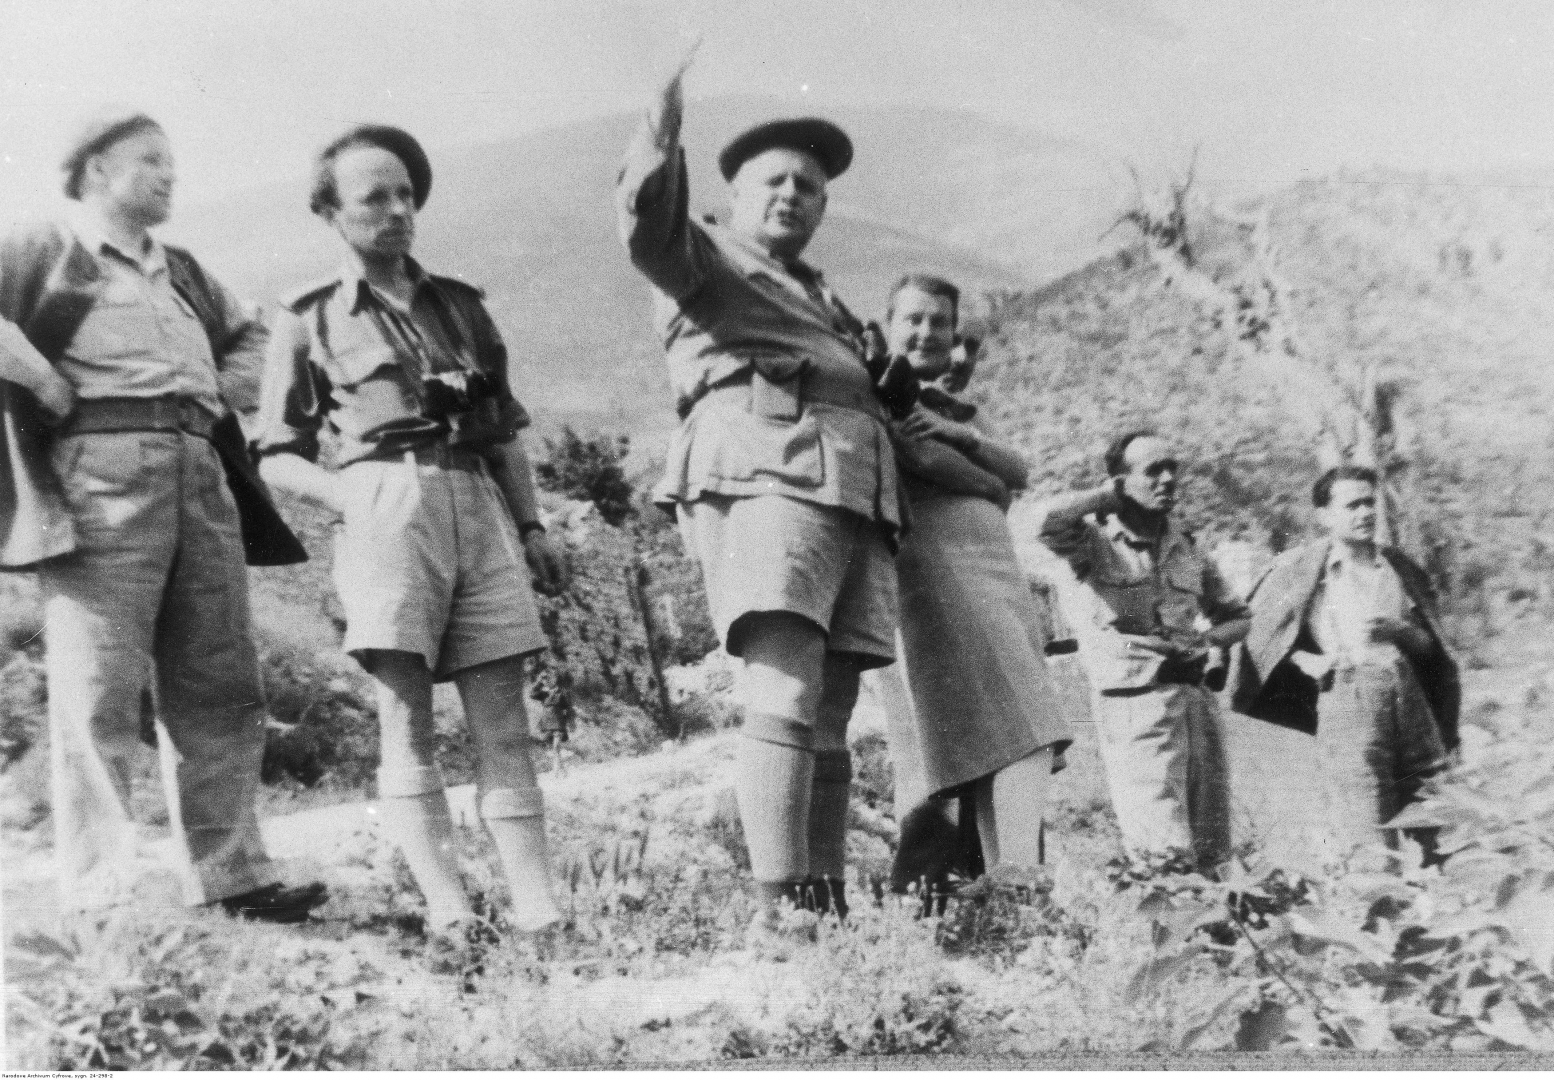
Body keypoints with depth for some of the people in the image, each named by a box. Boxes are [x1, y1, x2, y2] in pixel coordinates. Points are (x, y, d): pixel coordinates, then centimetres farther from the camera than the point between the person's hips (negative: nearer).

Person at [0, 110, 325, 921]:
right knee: (100, 688, -9)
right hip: (102, 471, -6)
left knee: (220, 687, 3)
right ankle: (99, 897, -6)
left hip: (201, 476, 7)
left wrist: (231, 388, 21)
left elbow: (249, 336, 39)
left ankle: (228, 877, 8)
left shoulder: (184, 272, 27)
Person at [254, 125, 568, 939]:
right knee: (407, 724, -8)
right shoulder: (308, 320, 11)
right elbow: (277, 454, 9)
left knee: (503, 725, -3)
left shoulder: (460, 304, 21)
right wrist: (346, 496, -8)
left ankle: (538, 911, -5)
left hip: (479, 507, 3)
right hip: (388, 506, -3)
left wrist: (532, 526, 13)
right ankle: (447, 908, -9)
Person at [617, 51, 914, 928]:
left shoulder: (822, 297, 36)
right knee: (788, 692, -22)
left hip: (859, 498, 7)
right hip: (765, 475, -7)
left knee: (832, 715, 1)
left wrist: (894, 389, 23)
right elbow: (650, 229, -9)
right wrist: (661, 145, -25)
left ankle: (828, 903, 1)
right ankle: (777, 905, -26)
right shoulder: (705, 257, 14)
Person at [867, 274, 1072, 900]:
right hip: (931, 570, -8)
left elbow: (1019, 474, 16)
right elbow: (925, 462, -11)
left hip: (995, 572, 8)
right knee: (1015, 733, -19)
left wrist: (964, 434, -2)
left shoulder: (956, 408, 30)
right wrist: (989, 488, 6)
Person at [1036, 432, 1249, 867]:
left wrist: (1210, 641, 3)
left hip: (1197, 695, 6)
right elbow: (1052, 519, -26)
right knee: (1165, 854, -11)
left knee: (1211, 848, 10)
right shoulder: (1096, 538, -2)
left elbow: (1236, 614, 26)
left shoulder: (1185, 547, 14)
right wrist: (1111, 494, -8)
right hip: (1136, 698, -6)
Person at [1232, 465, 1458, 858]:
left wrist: (1398, 630, -3)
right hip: (1346, 691, -4)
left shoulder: (1398, 567, 18)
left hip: (1405, 690, 5)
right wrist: (1304, 659, -5)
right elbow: (1256, 627, 8)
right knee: (1365, 840, -11)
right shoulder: (1300, 567, 6)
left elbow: (1430, 645, 18)